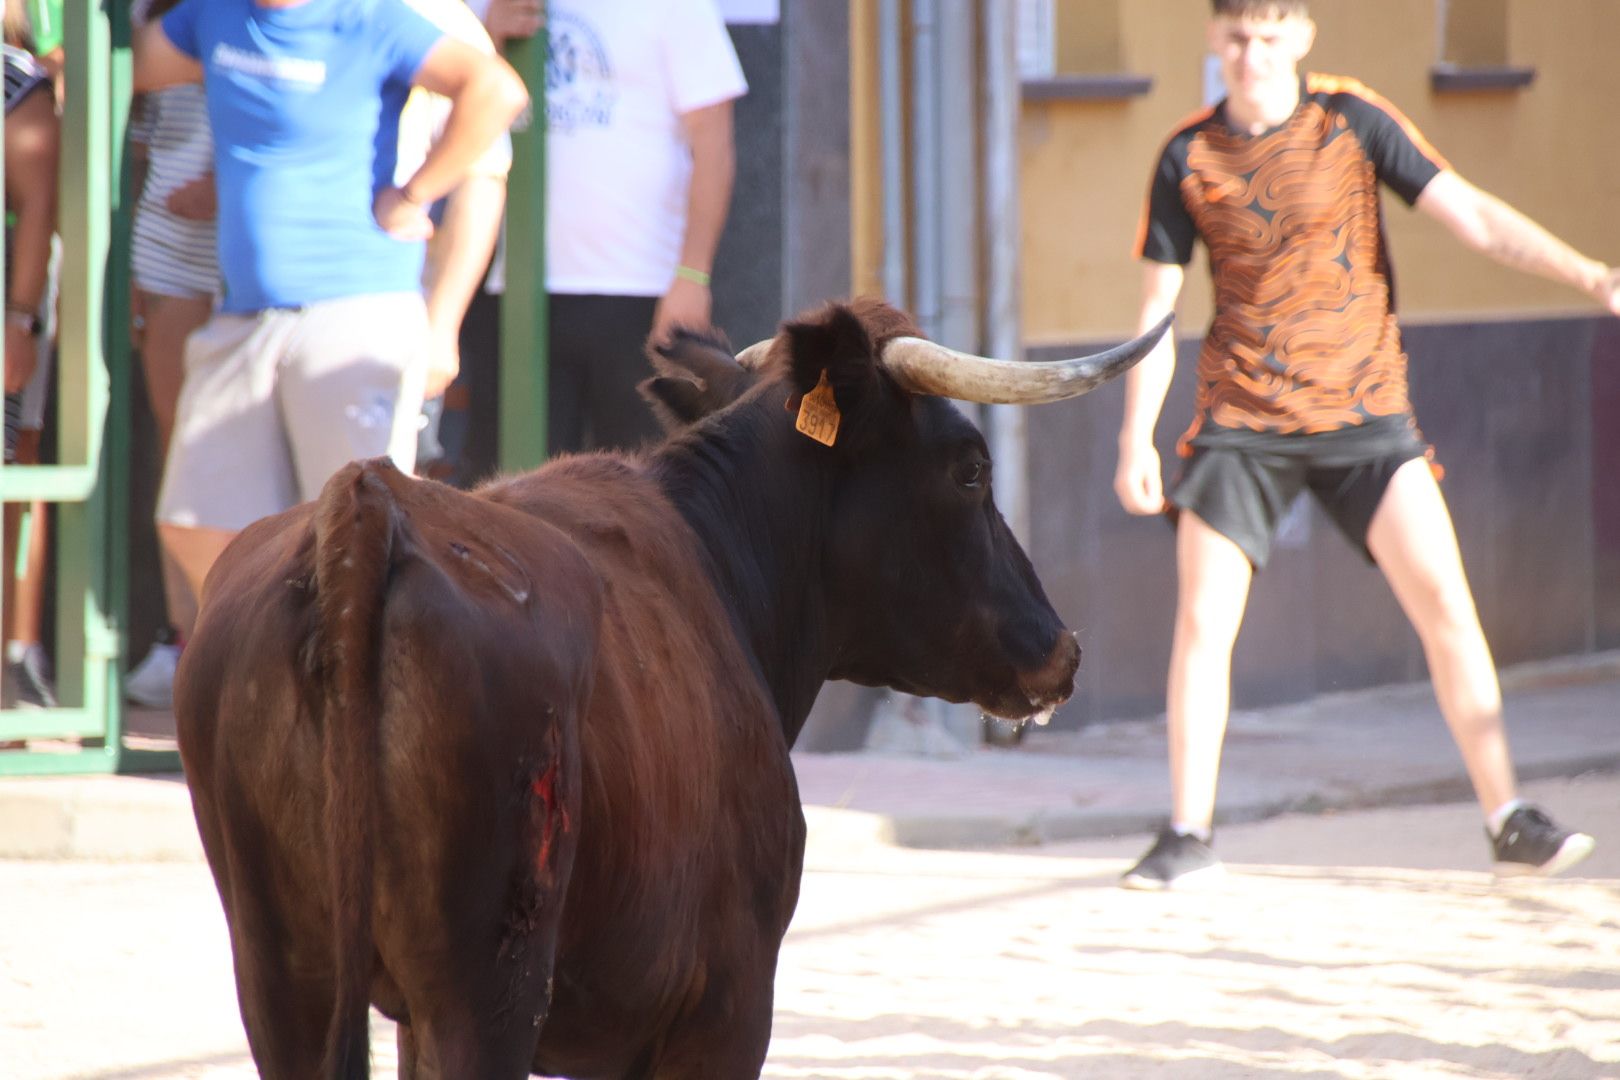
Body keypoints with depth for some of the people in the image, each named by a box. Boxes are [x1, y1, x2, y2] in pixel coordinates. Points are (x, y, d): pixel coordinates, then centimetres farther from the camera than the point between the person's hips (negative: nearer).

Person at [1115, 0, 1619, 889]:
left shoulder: (1353, 122, -2)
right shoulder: (1188, 157, 1)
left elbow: (1472, 217, -5)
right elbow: (1156, 308, 6)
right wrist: (1136, 439, -1)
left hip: (1363, 409, -1)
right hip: (1240, 421, 1)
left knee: (1445, 604, -9)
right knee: (1201, 623, -5)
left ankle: (1508, 823, -3)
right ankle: (1187, 838, 7)